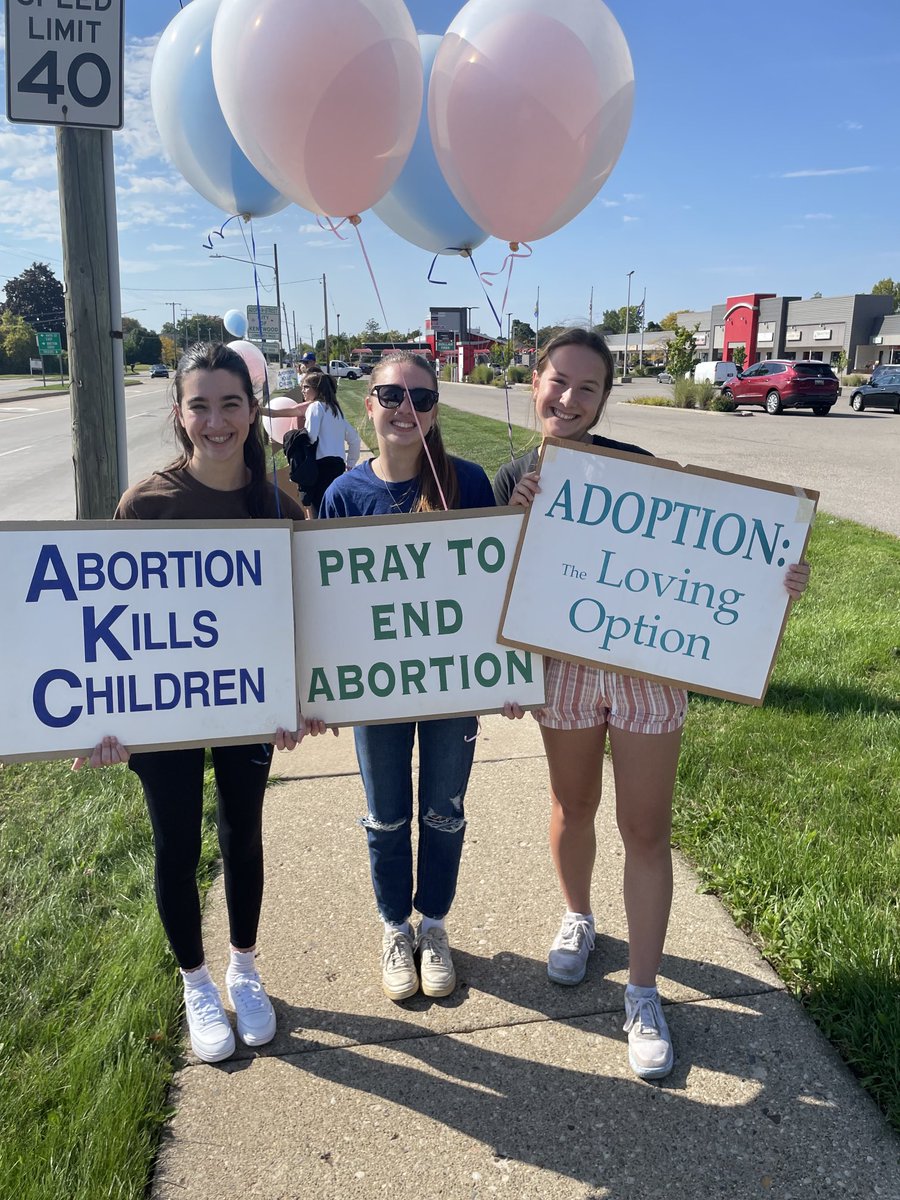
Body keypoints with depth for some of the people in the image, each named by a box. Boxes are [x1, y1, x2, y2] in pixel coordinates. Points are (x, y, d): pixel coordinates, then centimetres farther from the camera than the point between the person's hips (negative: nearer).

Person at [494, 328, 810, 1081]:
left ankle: (643, 993, 20)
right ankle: (578, 918, 48)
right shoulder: (514, 479, -2)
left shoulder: (634, 467, -10)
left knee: (646, 828, 4)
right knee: (574, 805, 20)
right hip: (564, 665, 2)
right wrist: (519, 522, -20)